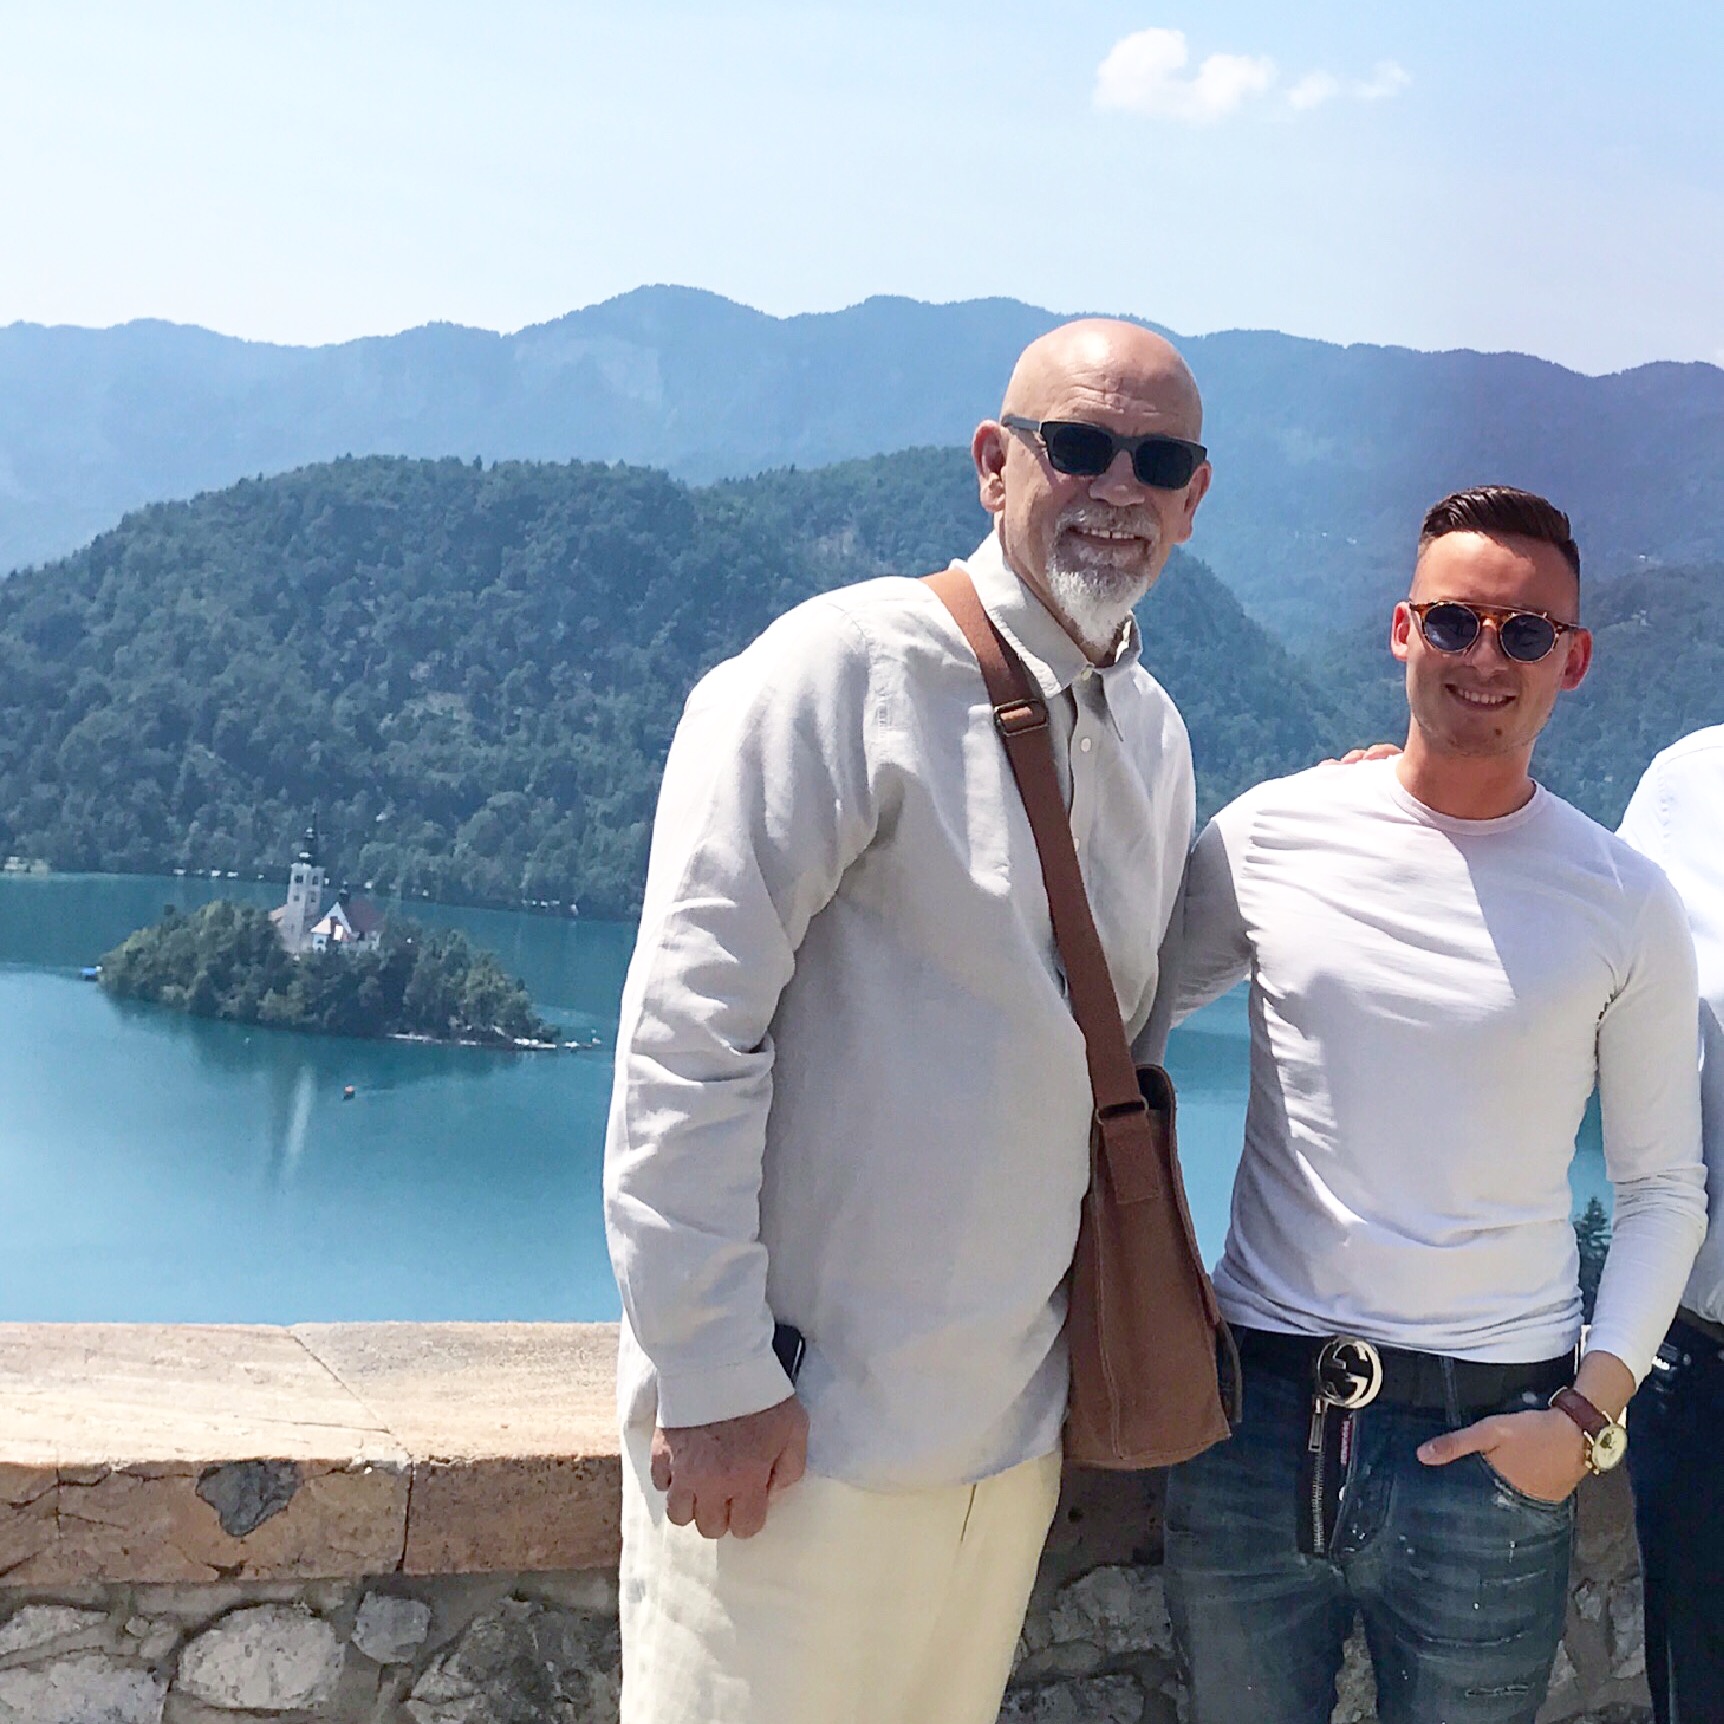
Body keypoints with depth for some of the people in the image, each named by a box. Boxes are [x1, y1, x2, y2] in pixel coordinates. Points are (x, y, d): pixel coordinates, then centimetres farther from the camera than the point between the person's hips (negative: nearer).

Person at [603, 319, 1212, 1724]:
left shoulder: (1156, 736, 8)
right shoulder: (849, 669, -14)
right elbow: (688, 1027, -17)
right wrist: (712, 1377, -18)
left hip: (1016, 1426, 7)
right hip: (799, 1420, -6)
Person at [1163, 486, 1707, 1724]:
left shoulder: (1626, 905, -2)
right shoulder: (1270, 835, -1)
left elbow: (1664, 1189, 5)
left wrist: (1592, 1410, -6)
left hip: (1487, 1437, -1)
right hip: (1255, 1409, 1)